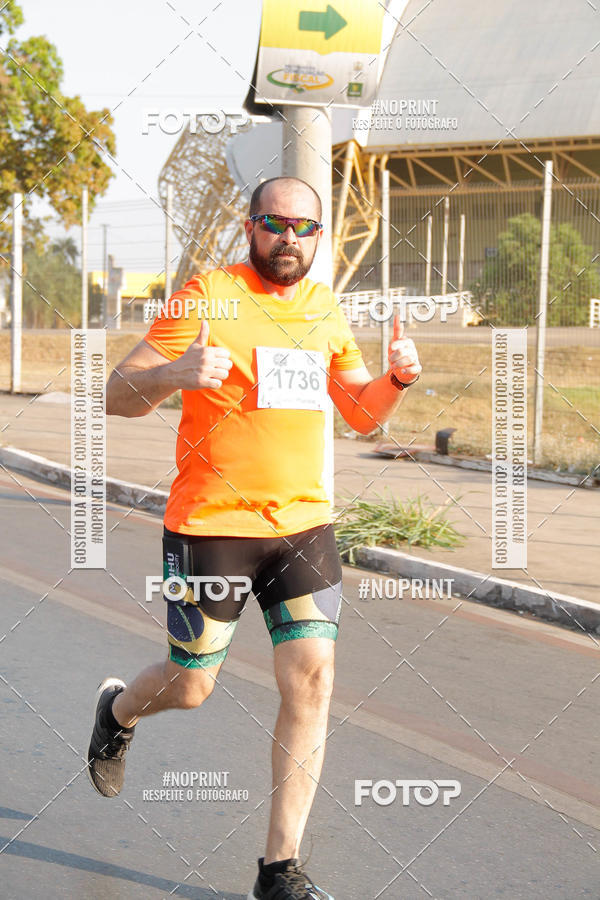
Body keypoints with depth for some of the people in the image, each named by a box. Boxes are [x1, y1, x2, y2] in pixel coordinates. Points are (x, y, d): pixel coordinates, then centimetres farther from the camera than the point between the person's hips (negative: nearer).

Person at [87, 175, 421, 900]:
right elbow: (119, 396, -10)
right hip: (211, 525, -4)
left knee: (311, 682, -5)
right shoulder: (209, 296, -8)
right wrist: (177, 373, -31)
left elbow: (361, 414, 18)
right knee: (190, 688, 7)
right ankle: (117, 709, 44)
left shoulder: (325, 309, 10)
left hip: (305, 524, 4)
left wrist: (396, 379, -3)